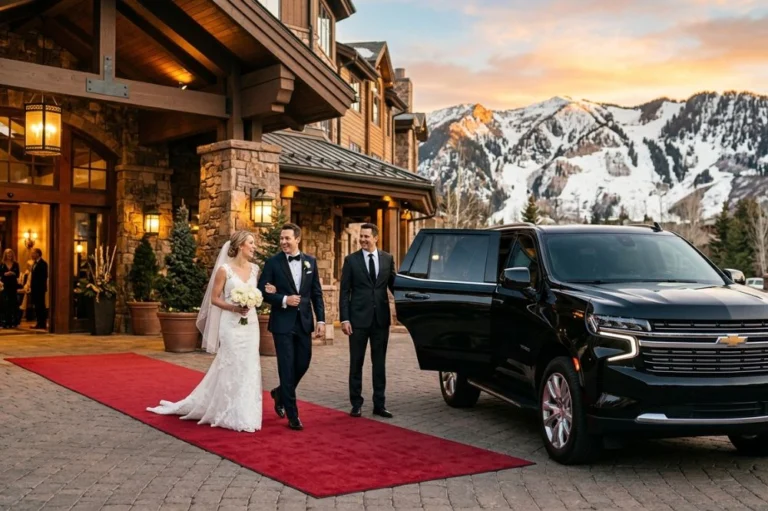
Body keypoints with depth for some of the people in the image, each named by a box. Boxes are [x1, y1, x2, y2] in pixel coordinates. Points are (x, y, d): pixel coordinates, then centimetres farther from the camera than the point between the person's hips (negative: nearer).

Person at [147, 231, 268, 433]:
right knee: (232, 367, -2)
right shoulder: (225, 269, -8)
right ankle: (234, 416, 8)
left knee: (248, 367, 7)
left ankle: (244, 413, 17)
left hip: (250, 323, 6)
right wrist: (233, 308, -19)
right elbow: (214, 298, -6)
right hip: (231, 324, -5)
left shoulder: (254, 269, 8)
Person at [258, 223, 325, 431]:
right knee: (287, 367, -2)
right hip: (282, 322, -4)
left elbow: (317, 293, 8)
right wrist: (284, 300, -18)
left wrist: (321, 320, 1)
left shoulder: (310, 261, 6)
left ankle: (280, 393, 37)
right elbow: (261, 291, -5)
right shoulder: (273, 262, -4)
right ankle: (292, 415, 7)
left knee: (302, 365, 9)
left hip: (304, 322, 4)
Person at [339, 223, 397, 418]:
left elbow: (393, 285, 11)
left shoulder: (387, 259, 5)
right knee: (356, 362, 6)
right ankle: (356, 404, 16)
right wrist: (344, 318, -8)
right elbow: (344, 291, -3)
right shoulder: (351, 260, -1)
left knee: (379, 363, 8)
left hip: (381, 318, 2)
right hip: (358, 318, -2)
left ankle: (379, 404, 16)